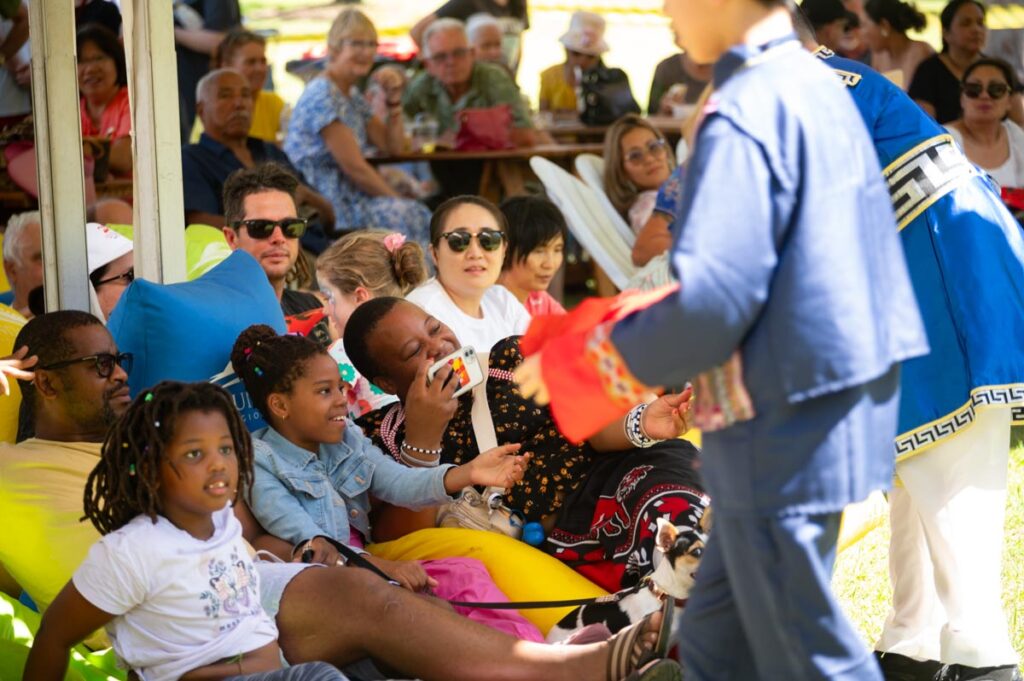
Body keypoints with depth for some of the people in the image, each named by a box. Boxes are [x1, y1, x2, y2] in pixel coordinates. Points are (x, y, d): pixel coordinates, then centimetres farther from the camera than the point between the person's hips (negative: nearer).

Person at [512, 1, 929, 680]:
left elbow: (711, 305, -23)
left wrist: (572, 362, -9)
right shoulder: (821, 88, 10)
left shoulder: (745, 114, -18)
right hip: (832, 412, 9)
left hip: (782, 425, -9)